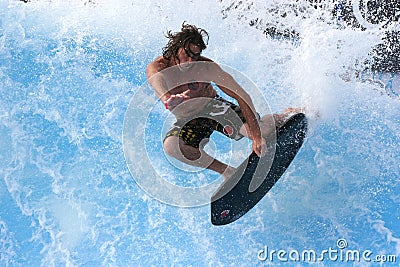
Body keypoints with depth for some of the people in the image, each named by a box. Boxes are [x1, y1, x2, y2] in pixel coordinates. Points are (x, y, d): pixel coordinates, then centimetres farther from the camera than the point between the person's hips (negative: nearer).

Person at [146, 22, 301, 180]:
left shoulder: (207, 67, -24)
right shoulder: (156, 68, -21)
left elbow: (242, 96, -29)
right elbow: (161, 91, -45)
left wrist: (257, 137, -39)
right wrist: (169, 100, -71)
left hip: (216, 108, -1)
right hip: (188, 121, 1)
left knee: (260, 130, -24)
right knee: (170, 146, -33)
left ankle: (286, 116, 15)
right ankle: (227, 171, -16)